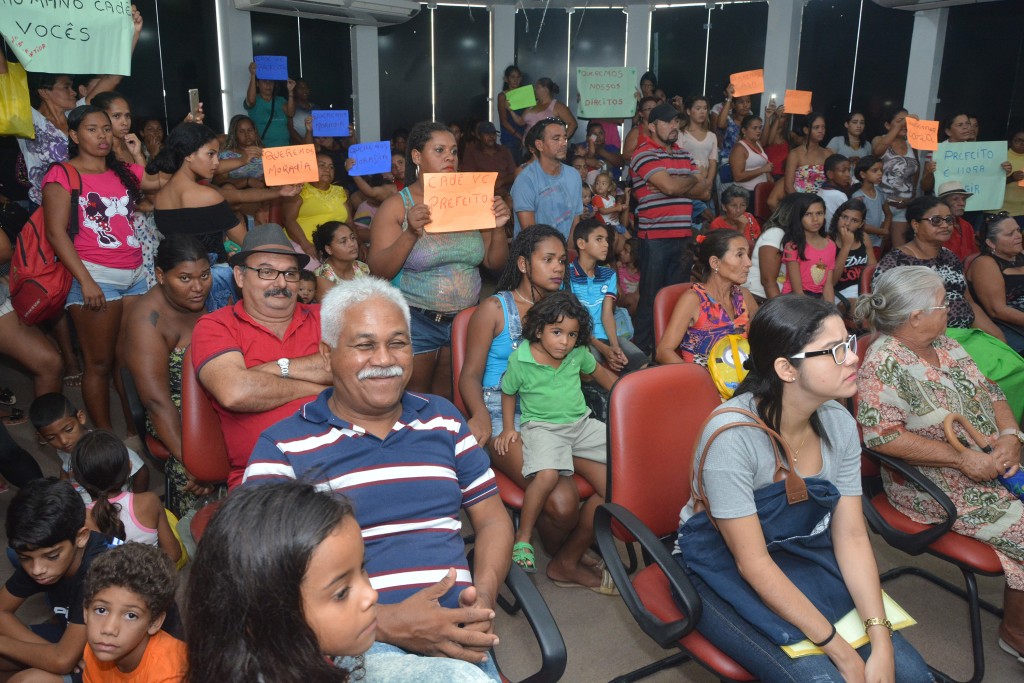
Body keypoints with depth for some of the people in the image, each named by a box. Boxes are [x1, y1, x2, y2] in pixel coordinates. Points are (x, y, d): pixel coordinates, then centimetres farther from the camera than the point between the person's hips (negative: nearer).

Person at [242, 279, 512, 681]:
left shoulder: (443, 418, 16)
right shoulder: (281, 446, 2)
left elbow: (492, 518, 18)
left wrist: (484, 596, -3)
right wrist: (385, 623, -17)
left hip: (453, 634, 5)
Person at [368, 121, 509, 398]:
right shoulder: (397, 206, -6)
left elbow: (494, 263, 7)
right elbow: (378, 272, -13)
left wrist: (498, 228, -11)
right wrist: (411, 234, -26)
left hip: (466, 319, 4)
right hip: (416, 321, -3)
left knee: (447, 397, 17)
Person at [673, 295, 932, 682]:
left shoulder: (839, 424, -7)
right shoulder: (732, 435, -28)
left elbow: (852, 537, -5)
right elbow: (753, 563, -23)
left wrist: (881, 642, -15)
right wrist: (840, 651, -22)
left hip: (805, 557, 6)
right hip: (726, 574, -5)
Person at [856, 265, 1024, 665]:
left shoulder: (945, 345, 8)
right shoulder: (884, 363, -18)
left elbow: (990, 393, 13)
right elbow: (881, 435, -25)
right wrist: (962, 458, -22)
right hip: (940, 488, -8)